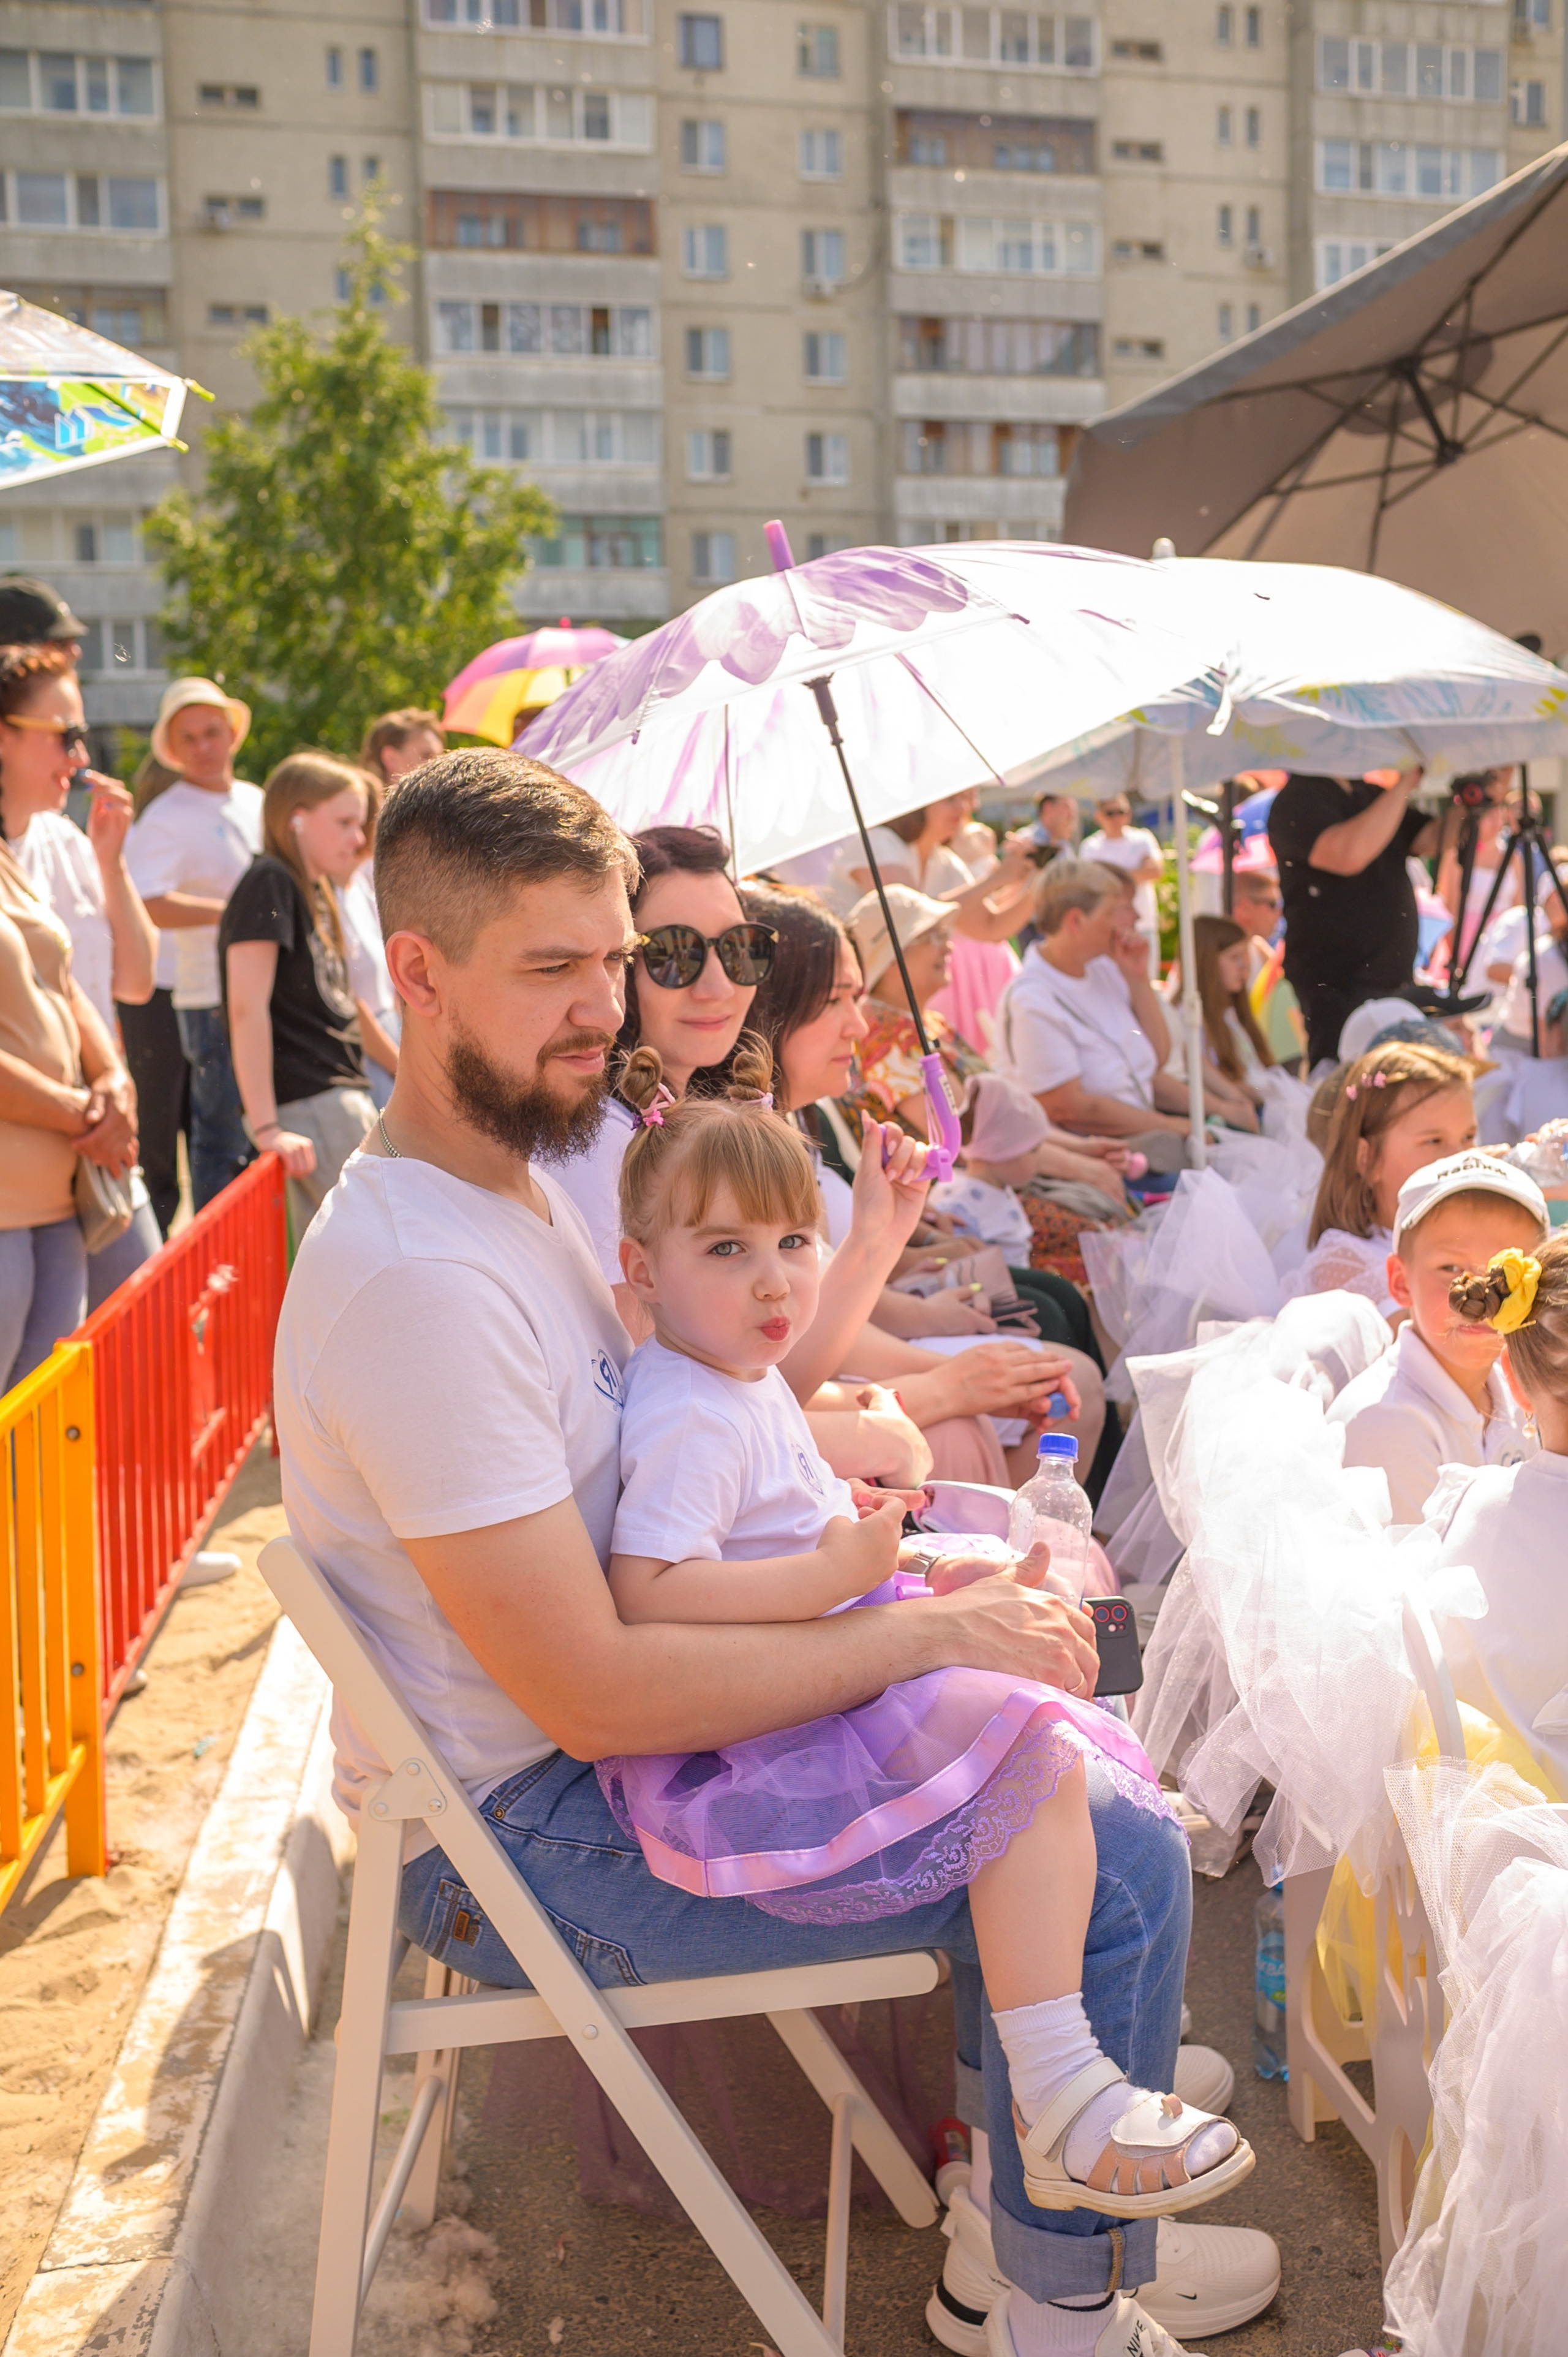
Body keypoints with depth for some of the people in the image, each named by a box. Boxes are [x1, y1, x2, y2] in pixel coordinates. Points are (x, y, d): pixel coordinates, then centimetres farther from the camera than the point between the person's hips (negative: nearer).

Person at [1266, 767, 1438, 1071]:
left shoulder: (1370, 795, 15)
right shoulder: (1296, 801, -11)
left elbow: (1432, 841, 14)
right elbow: (1349, 854, -28)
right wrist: (1405, 785, -20)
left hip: (1393, 981, 8)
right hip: (1337, 986, -8)